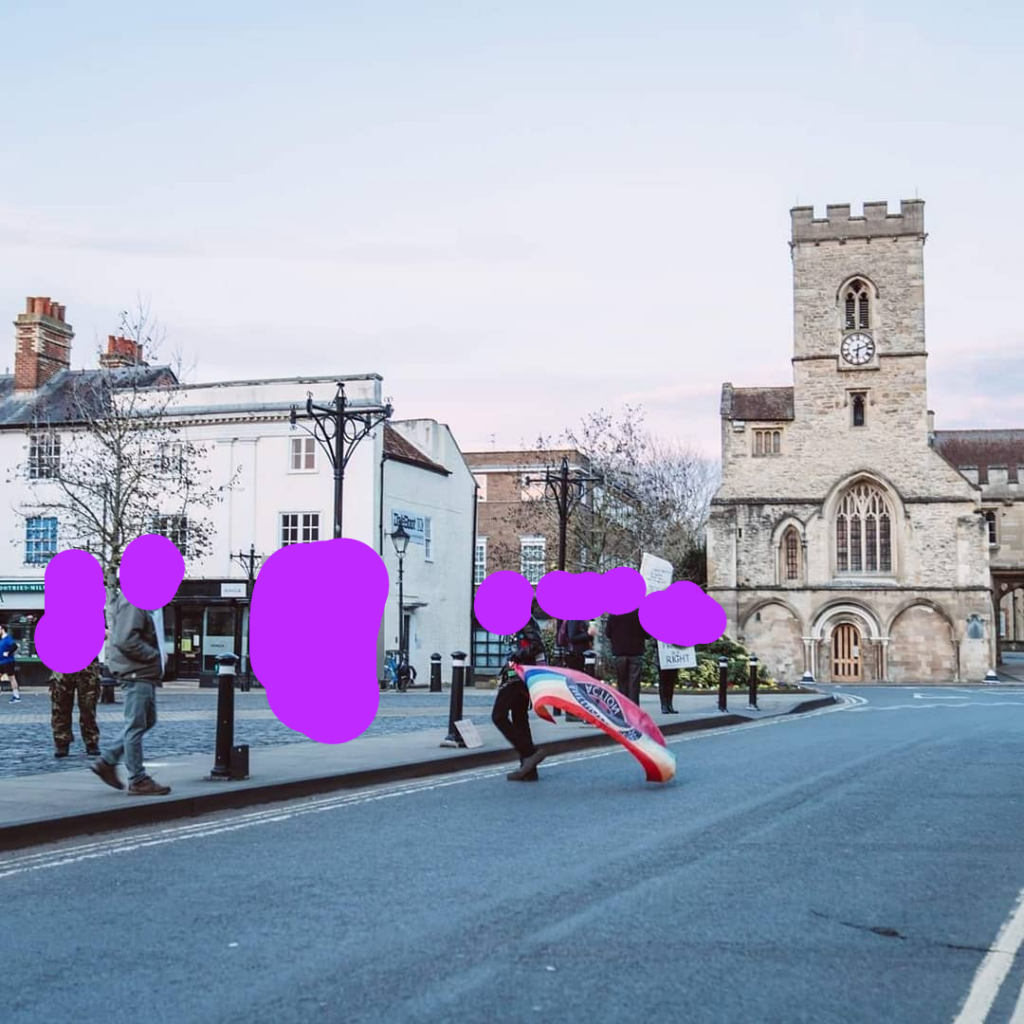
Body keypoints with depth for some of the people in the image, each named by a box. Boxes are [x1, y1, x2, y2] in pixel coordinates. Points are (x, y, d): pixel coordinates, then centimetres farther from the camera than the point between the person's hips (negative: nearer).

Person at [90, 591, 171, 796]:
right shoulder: (132, 600, -18)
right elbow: (126, 640, -26)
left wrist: (158, 653, 7)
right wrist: (154, 655, -17)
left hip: (144, 672, 10)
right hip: (136, 672, -10)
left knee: (147, 721, 17)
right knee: (136, 725, -1)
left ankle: (107, 761, 21)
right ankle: (138, 780, 7)